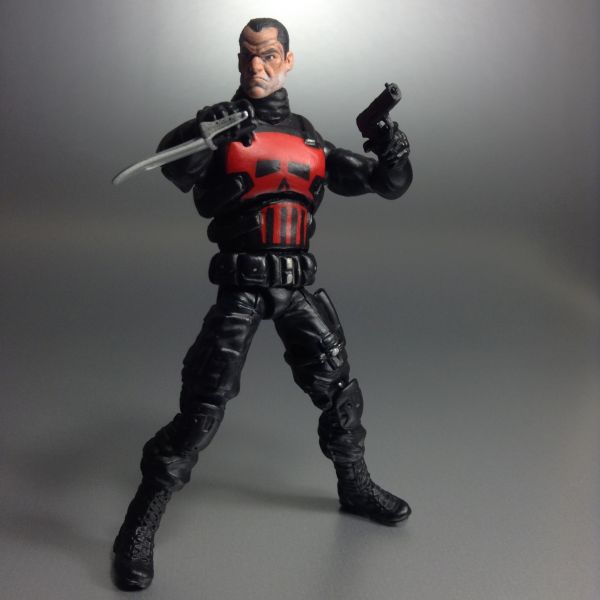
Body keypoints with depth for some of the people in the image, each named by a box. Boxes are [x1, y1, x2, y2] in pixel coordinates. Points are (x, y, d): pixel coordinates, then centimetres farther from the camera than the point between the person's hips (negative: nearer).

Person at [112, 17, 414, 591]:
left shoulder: (309, 138, 12)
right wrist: (202, 133, -39)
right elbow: (176, 168, -20)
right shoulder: (220, 123, 1)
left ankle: (355, 486, 36)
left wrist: (391, 155, -9)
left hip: (297, 284, 5)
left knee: (339, 390, 11)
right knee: (201, 410, -8)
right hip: (241, 285, -4)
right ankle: (139, 526, 8)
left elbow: (385, 183, 13)